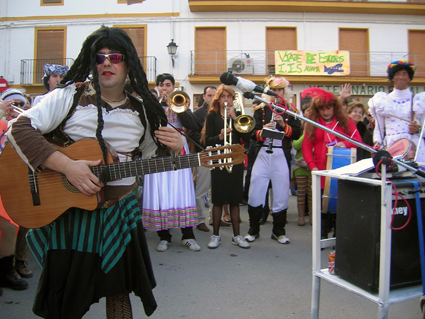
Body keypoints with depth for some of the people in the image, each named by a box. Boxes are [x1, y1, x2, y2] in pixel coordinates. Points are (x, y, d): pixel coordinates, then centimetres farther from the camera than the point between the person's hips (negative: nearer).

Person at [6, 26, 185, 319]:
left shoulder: (141, 111, 5)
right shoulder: (69, 97, -7)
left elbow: (149, 156, 17)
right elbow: (18, 129, -15)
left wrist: (170, 147, -6)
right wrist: (67, 166, -25)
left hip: (121, 211, 3)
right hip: (68, 210, -2)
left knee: (119, 292, 13)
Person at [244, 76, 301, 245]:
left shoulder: (290, 110, 9)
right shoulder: (261, 109, 9)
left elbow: (297, 134, 2)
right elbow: (253, 132, 2)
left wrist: (284, 125, -13)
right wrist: (262, 132, -19)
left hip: (282, 156, 0)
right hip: (263, 154, 0)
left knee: (281, 193, 4)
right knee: (255, 192, 0)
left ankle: (278, 231, 20)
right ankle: (253, 229, 16)